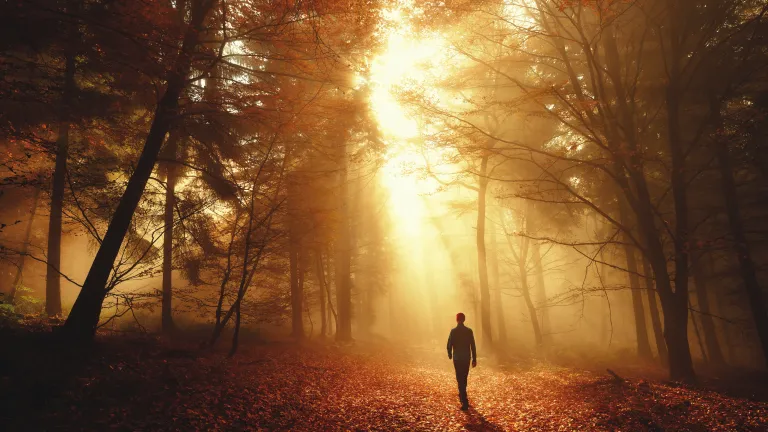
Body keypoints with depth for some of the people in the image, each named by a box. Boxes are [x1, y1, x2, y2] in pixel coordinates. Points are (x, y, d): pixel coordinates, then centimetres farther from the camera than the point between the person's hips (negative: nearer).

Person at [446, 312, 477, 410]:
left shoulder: (453, 331, -10)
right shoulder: (469, 331, -4)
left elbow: (449, 345, -8)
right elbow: (473, 346, -5)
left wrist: (450, 354, 12)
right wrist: (474, 359, 1)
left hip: (457, 358, -3)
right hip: (466, 358, 3)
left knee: (460, 379, 0)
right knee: (464, 378, 22)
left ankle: (465, 402, -8)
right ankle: (462, 395, 39)